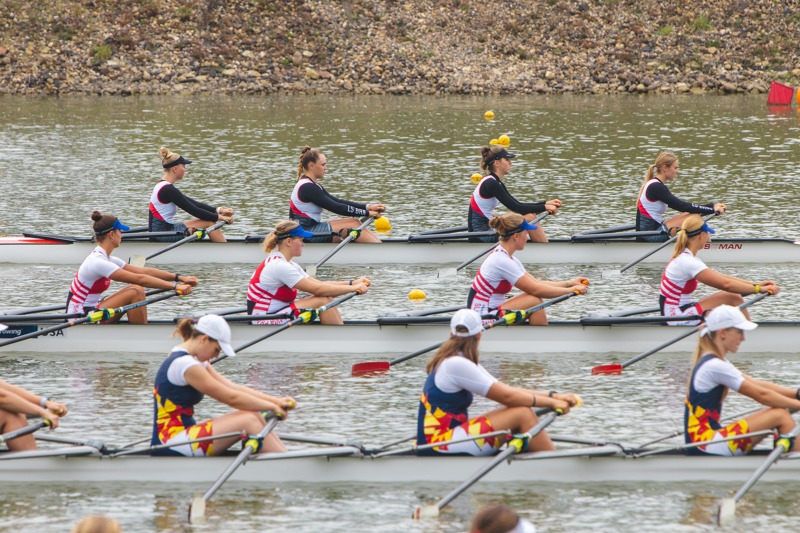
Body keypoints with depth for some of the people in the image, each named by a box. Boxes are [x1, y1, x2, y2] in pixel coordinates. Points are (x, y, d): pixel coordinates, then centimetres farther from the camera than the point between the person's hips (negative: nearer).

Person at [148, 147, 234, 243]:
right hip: (163, 236, -10)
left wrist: (219, 210, 6)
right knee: (209, 222, -8)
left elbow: (193, 204, 14)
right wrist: (219, 217, -5)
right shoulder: (168, 190, -18)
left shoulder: (162, 186, 14)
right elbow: (193, 211, -15)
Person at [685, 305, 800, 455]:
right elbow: (760, 395, -13)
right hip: (706, 442, -10)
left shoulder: (708, 361, 17)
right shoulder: (715, 366, -15)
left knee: (780, 413, 10)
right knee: (781, 416, -11)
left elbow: (757, 385, 14)